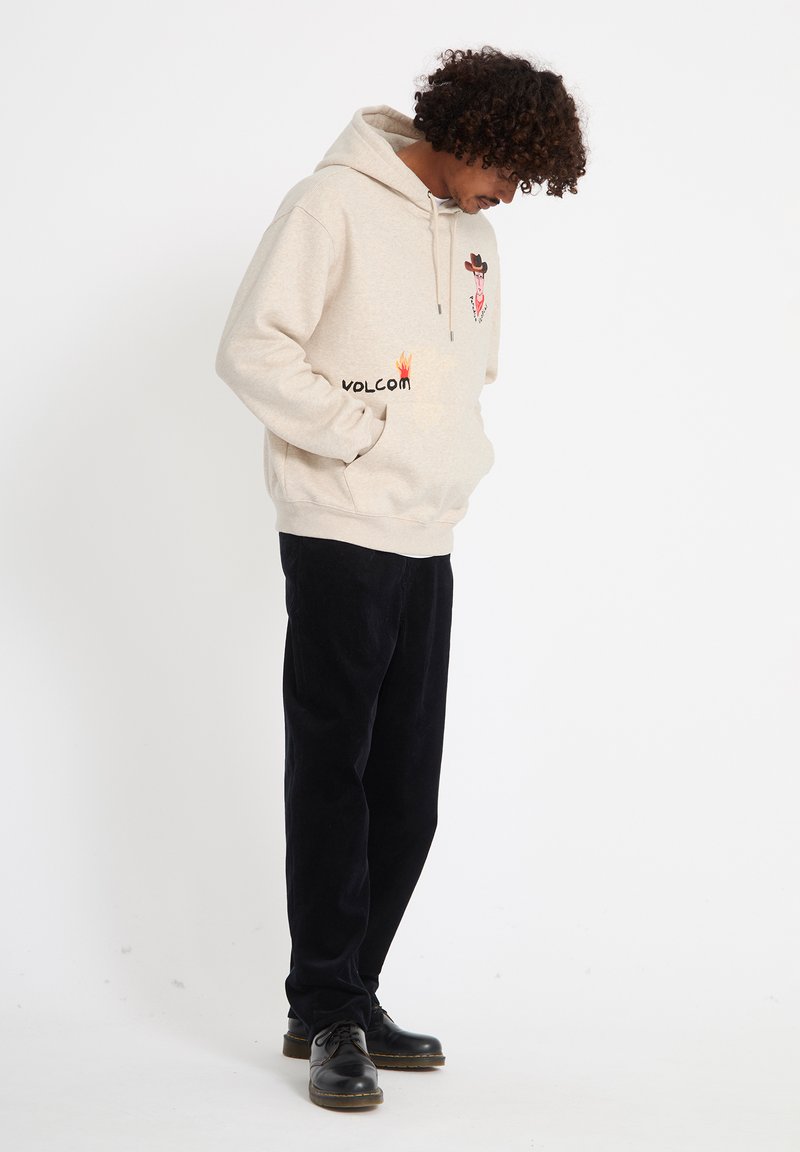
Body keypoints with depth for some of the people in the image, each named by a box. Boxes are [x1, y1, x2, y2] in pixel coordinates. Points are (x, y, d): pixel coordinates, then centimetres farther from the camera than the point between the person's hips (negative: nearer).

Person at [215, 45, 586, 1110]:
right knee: (334, 775, -2)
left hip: (429, 545, 7)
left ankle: (346, 1002, 17)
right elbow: (251, 351, -13)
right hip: (340, 539, -7)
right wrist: (366, 431, -13)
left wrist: (464, 464, 8)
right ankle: (329, 1016, 5)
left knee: (407, 796, 7)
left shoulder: (475, 236, 16)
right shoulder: (337, 202, -7)